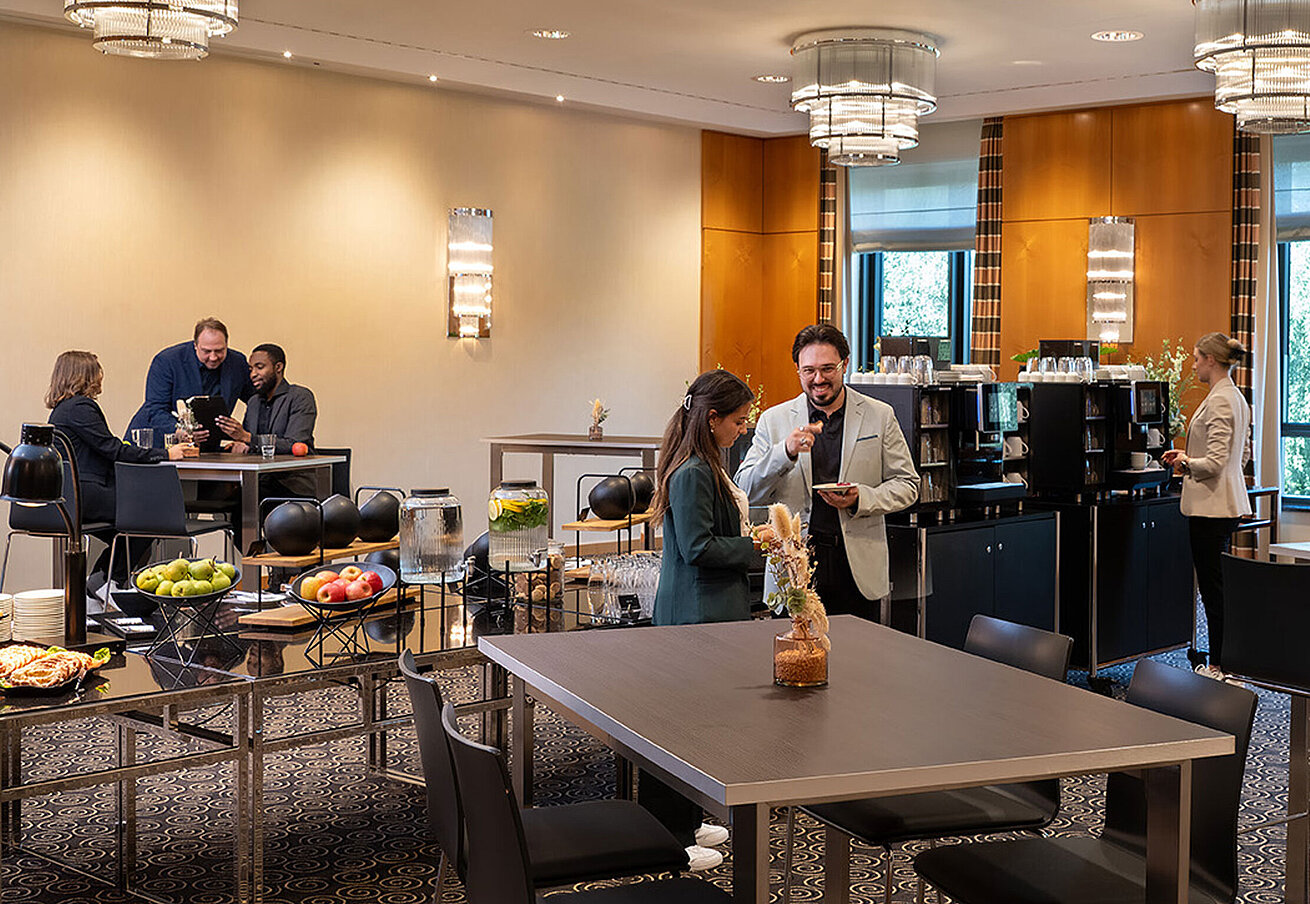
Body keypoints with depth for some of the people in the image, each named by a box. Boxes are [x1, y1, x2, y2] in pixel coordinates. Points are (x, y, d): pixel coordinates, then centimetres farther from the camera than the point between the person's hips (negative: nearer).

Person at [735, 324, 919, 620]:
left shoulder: (879, 415, 6)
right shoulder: (774, 420, 5)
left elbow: (907, 485, 8)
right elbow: (746, 493, 0)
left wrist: (861, 499, -10)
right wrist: (785, 453, -16)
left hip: (859, 568, 1)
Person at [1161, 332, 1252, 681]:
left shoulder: (1219, 401, -18)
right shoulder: (1236, 397, 13)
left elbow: (1215, 462, -23)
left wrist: (1185, 463, -5)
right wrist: (1189, 456, 17)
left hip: (1212, 506, -10)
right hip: (1227, 503, 10)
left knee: (1213, 586, -4)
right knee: (1216, 585, 15)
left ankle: (1219, 667, 2)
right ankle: (1222, 661, 21)